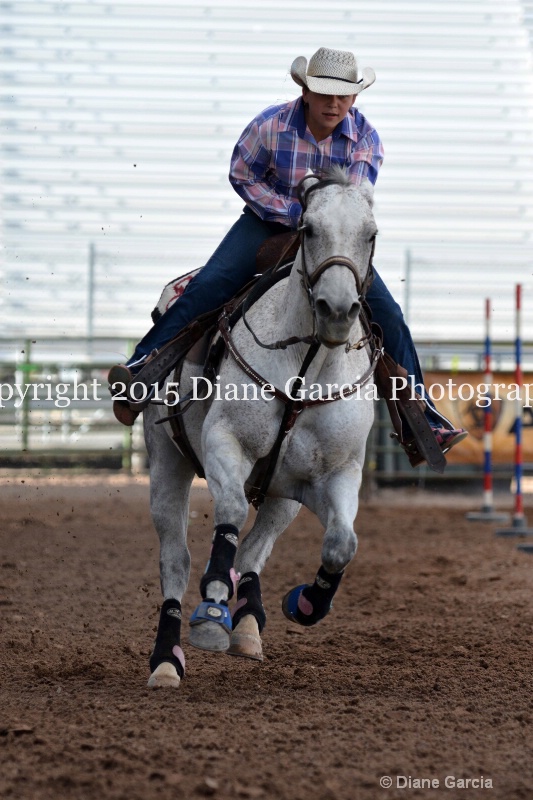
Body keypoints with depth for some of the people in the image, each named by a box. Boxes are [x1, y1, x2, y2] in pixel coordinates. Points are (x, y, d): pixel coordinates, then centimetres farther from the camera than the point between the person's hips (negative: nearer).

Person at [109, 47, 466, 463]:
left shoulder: (366, 138, -12)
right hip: (269, 222, -2)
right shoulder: (272, 125, -16)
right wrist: (294, 212, -17)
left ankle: (422, 416, 1)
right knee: (210, 284, -24)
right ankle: (141, 368, -27)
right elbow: (242, 176, -7)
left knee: (387, 314, -8)